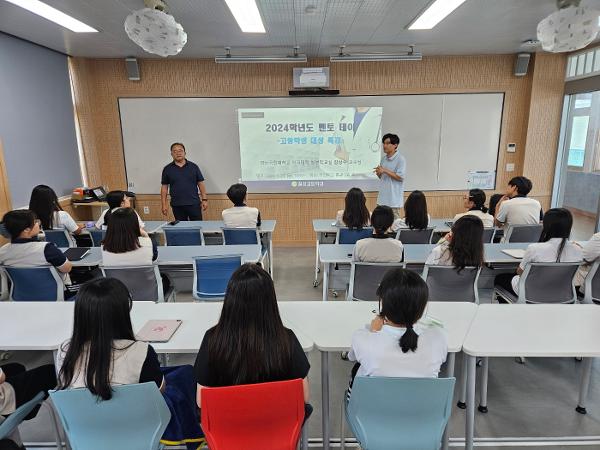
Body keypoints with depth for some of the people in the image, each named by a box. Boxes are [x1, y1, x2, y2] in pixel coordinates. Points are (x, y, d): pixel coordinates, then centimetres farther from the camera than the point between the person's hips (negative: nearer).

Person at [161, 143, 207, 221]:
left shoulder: (193, 167, 4)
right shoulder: (167, 169, 5)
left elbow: (200, 183, 6)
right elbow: (164, 187, 7)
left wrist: (204, 199, -2)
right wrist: (163, 204, 1)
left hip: (194, 204, 0)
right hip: (177, 206, 1)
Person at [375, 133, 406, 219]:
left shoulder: (400, 159, -10)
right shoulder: (384, 159, 12)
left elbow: (400, 177, -18)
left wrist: (385, 171, -18)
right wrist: (379, 173, -4)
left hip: (394, 198, -7)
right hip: (383, 196, 7)